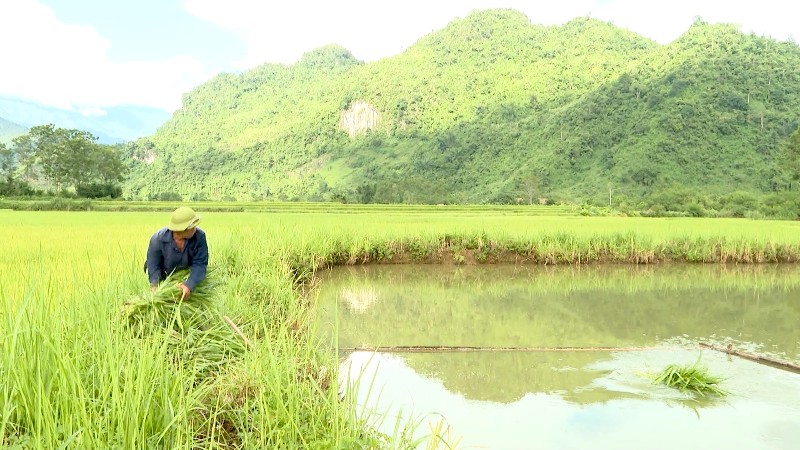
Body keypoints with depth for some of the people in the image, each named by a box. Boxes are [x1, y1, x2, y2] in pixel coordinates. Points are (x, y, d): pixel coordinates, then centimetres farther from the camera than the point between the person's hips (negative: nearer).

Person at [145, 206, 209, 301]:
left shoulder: (199, 236, -30)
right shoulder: (158, 239, -30)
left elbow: (199, 264, -29)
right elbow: (153, 264, -22)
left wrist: (189, 285, -44)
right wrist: (154, 284, -40)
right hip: (164, 277, -1)